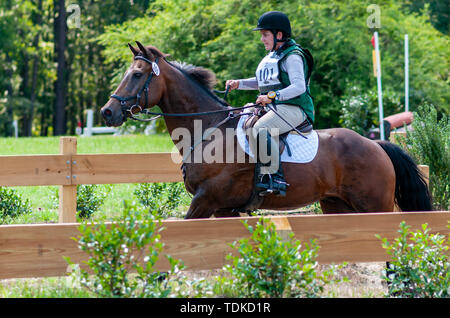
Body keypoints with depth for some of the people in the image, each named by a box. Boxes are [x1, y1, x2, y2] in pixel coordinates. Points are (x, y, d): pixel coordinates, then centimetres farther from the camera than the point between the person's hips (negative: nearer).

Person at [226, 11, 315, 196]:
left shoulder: (292, 56, -10)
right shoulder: (272, 56, 19)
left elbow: (299, 87, -23)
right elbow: (261, 83, 32)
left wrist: (273, 96, -33)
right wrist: (238, 84, 17)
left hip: (292, 109, -10)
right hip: (272, 109, 10)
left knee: (260, 129, -33)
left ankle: (274, 176, -29)